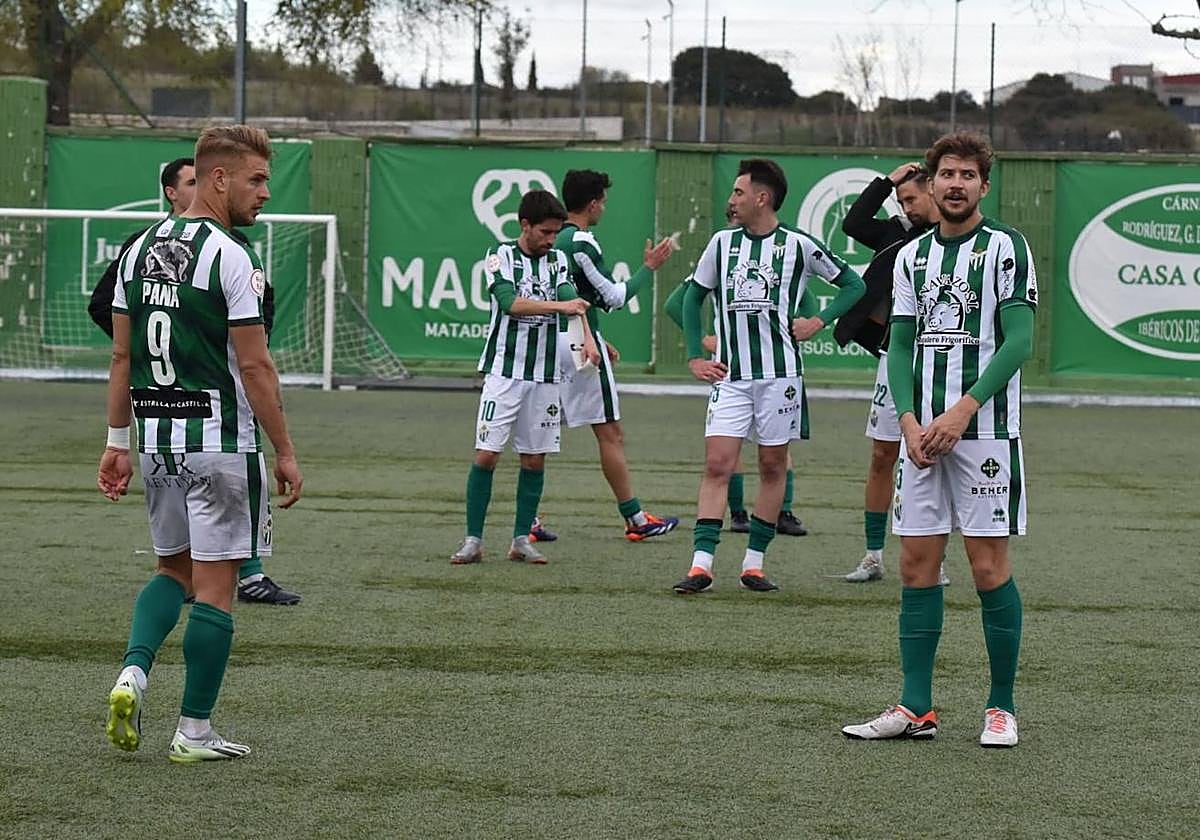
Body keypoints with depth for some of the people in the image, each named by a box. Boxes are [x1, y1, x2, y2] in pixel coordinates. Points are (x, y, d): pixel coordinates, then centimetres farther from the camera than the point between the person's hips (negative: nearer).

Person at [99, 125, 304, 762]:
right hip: (220, 441, -7)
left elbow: (121, 355, 10)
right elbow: (254, 365, -14)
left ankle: (132, 673, -1)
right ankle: (194, 732, 4)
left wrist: (117, 441, 15)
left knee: (175, 569, 21)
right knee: (215, 585, 1)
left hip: (156, 439, 7)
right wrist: (285, 452, -8)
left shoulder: (140, 249, 8)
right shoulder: (229, 258, -13)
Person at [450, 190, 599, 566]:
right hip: (504, 371, -4)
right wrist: (558, 306, -29)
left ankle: (522, 539, 14)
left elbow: (572, 300, -8)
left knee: (535, 459, 5)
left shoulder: (558, 260, 8)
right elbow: (511, 302, -18)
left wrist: (587, 337, -27)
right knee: (486, 454, -7)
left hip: (545, 375, 4)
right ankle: (473, 540, -2)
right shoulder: (500, 256, -3)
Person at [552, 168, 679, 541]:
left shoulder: (555, 240, 12)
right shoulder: (582, 243, -14)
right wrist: (649, 267, 0)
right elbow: (614, 297, -12)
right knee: (610, 434, 0)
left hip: (553, 341, 8)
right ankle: (636, 519, 5)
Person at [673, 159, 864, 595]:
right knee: (717, 464, -8)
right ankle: (701, 566, -12)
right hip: (729, 375, 2)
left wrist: (819, 321, -5)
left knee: (772, 467, 5)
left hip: (780, 373, -2)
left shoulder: (798, 245, -3)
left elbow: (853, 285, 6)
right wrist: (695, 357, 9)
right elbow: (693, 296, 17)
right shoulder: (722, 242, 6)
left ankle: (754, 563, 13)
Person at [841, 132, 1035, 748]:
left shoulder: (1005, 247, -2)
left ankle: (1001, 707, 5)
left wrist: (963, 411, -16)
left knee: (989, 567, -4)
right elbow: (900, 346, 13)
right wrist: (909, 420, -3)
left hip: (985, 431, -5)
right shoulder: (911, 256, 14)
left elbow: (1018, 340, -9)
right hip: (922, 432, 5)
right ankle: (915, 708, 7)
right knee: (917, 566, 3)